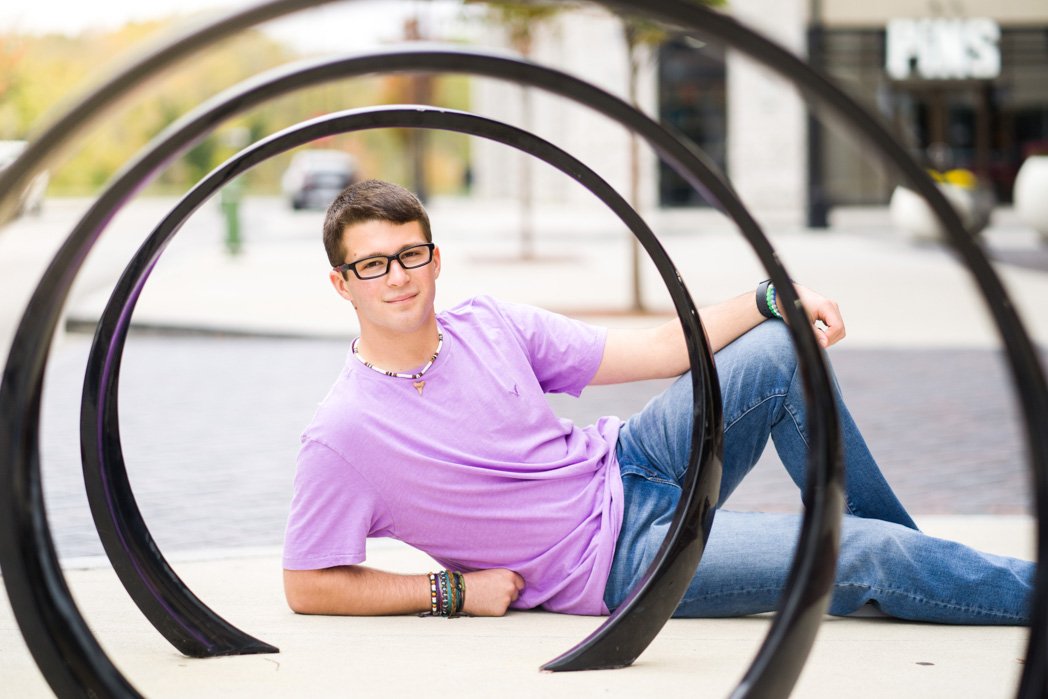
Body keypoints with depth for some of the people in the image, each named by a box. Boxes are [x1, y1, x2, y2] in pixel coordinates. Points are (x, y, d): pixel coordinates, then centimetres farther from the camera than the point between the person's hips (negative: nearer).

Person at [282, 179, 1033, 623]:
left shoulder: (488, 326, -1)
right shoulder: (343, 435, -16)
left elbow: (653, 350, 3)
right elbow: (307, 586, -10)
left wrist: (770, 299, -8)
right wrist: (453, 590, -16)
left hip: (626, 466, 6)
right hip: (617, 561, -6)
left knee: (782, 352, -14)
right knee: (866, 558, -18)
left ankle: (907, 561, 3)